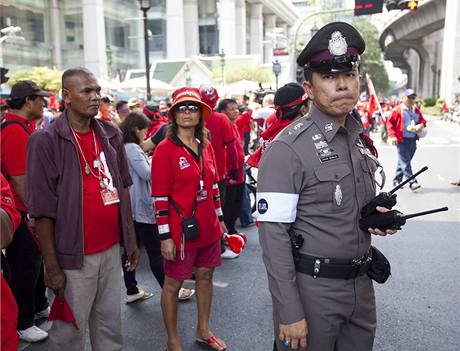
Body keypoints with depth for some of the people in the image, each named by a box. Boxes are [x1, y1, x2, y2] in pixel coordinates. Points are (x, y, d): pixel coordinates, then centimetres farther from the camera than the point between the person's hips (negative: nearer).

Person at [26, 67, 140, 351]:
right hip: (75, 255, -5)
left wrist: (132, 239, 12)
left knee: (110, 322, 18)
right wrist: (52, 265, -11)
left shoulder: (111, 134, 5)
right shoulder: (46, 141, -11)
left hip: (112, 248, 5)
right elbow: (43, 208, -11)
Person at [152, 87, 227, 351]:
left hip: (208, 227, 6)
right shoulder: (165, 149, -11)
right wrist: (165, 236, -15)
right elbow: (160, 197, -13)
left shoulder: (206, 146, 7)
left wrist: (220, 218, 16)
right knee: (173, 283, 8)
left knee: (205, 276, 17)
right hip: (180, 229, -6)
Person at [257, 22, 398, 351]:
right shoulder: (287, 148, -17)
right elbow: (273, 234, -18)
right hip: (311, 287, -7)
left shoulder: (361, 141, 7)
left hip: (362, 285, 7)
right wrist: (290, 313, -19)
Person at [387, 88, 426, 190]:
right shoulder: (397, 110, -5)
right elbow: (390, 122, -6)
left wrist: (421, 125, -3)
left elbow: (422, 121, 22)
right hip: (401, 140, -6)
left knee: (403, 161, 13)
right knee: (405, 162, -10)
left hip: (413, 140, 6)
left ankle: (397, 180, 23)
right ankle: (412, 182, -11)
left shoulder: (416, 110, 13)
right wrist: (393, 136, -14)